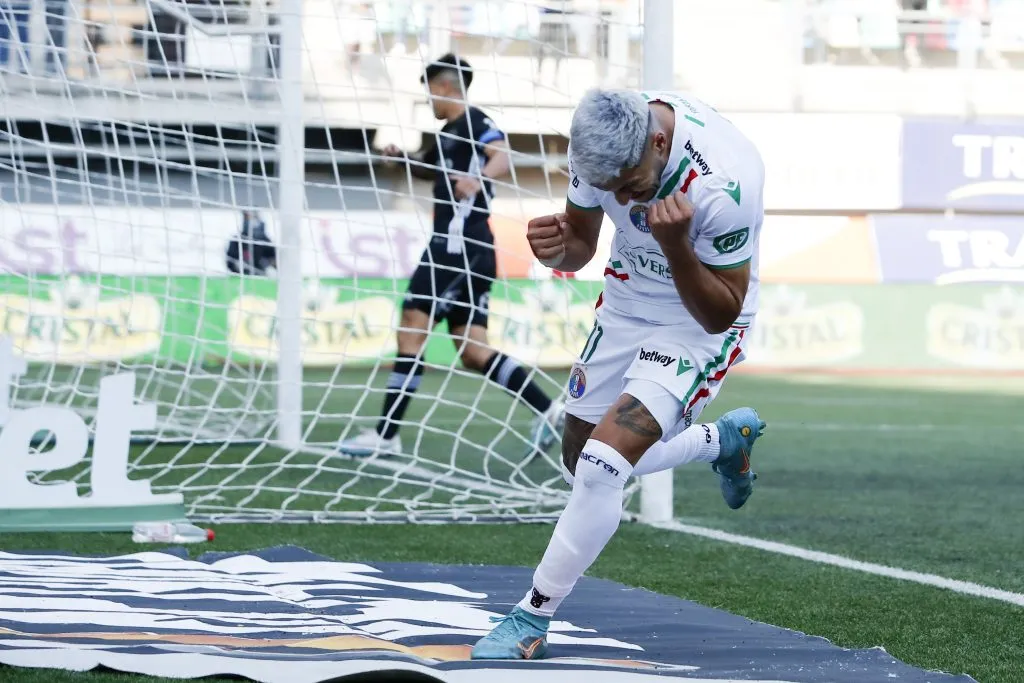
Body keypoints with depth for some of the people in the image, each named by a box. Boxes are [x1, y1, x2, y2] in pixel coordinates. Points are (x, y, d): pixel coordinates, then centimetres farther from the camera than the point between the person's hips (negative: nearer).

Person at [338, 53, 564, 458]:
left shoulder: (473, 123, -8)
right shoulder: (450, 132, 21)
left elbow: (503, 156, -28)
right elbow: (435, 170, 41)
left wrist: (480, 178, -48)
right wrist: (402, 158, 21)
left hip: (460, 246, -10)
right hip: (455, 247, 10)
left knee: (411, 330, -8)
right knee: (472, 351, 7)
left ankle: (386, 435, -8)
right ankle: (547, 409, 3)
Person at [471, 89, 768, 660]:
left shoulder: (724, 183, -35)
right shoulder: (602, 139, -18)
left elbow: (720, 315, -23)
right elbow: (580, 242, 0)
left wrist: (675, 243, -41)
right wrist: (556, 247, -25)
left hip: (699, 321, -7)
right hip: (629, 301, 7)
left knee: (606, 463, -21)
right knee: (584, 463, 16)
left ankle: (533, 618, -4)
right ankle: (727, 439, 40)